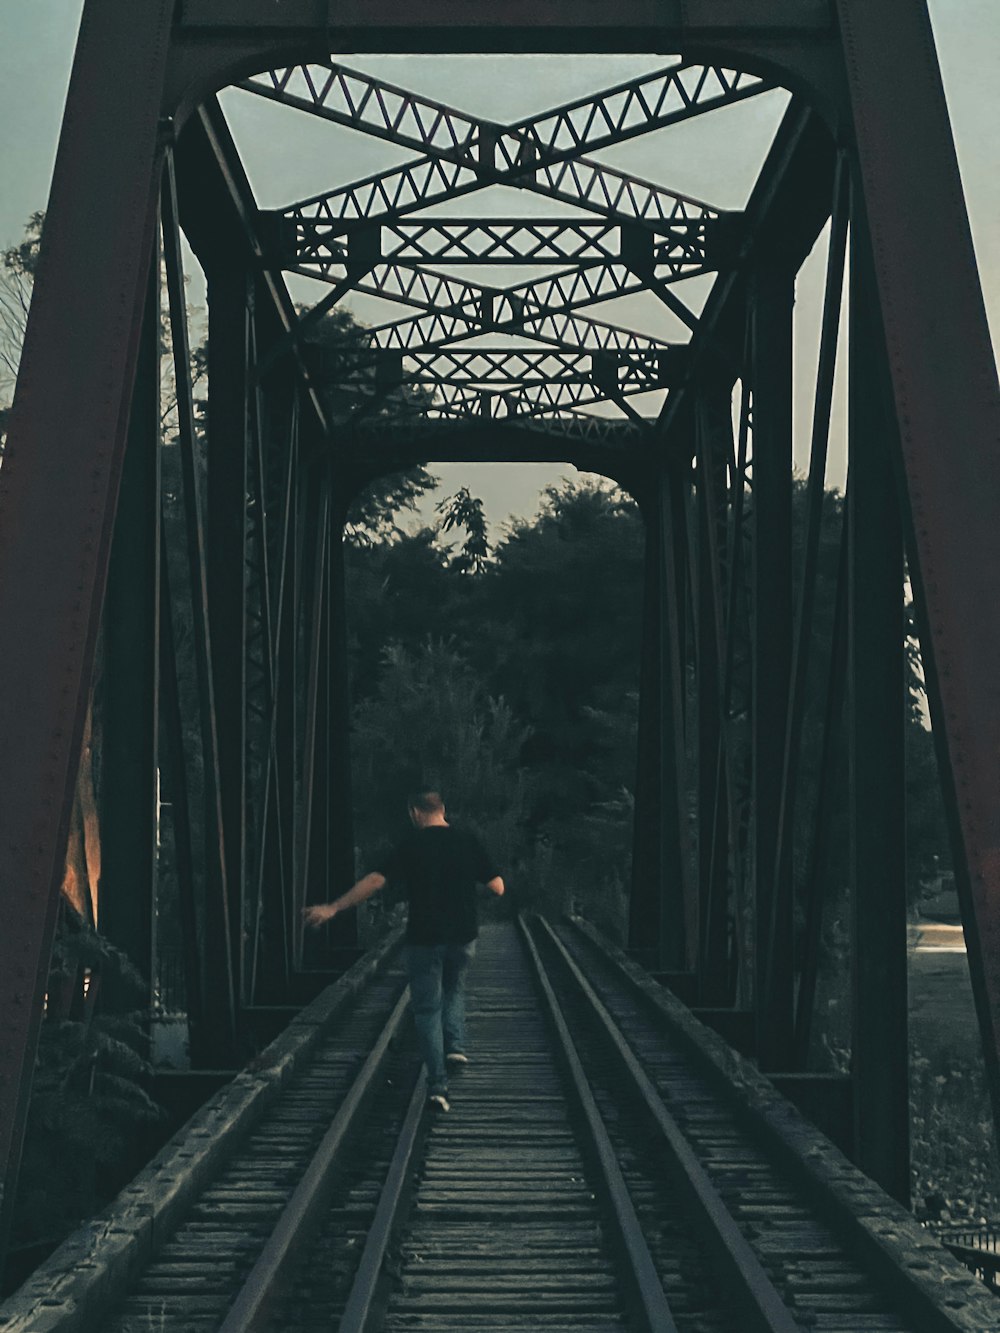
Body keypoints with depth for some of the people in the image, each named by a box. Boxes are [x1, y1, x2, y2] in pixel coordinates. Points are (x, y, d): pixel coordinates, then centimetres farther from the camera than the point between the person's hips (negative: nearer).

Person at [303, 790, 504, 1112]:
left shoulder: (412, 844, -9)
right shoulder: (468, 841, -1)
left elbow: (374, 880, -17)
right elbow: (497, 887, -1)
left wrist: (333, 908, -16)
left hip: (425, 937, -3)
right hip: (463, 935, 3)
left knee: (427, 1007, 5)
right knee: (454, 988, 30)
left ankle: (438, 1085, -2)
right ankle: (455, 1044, 13)